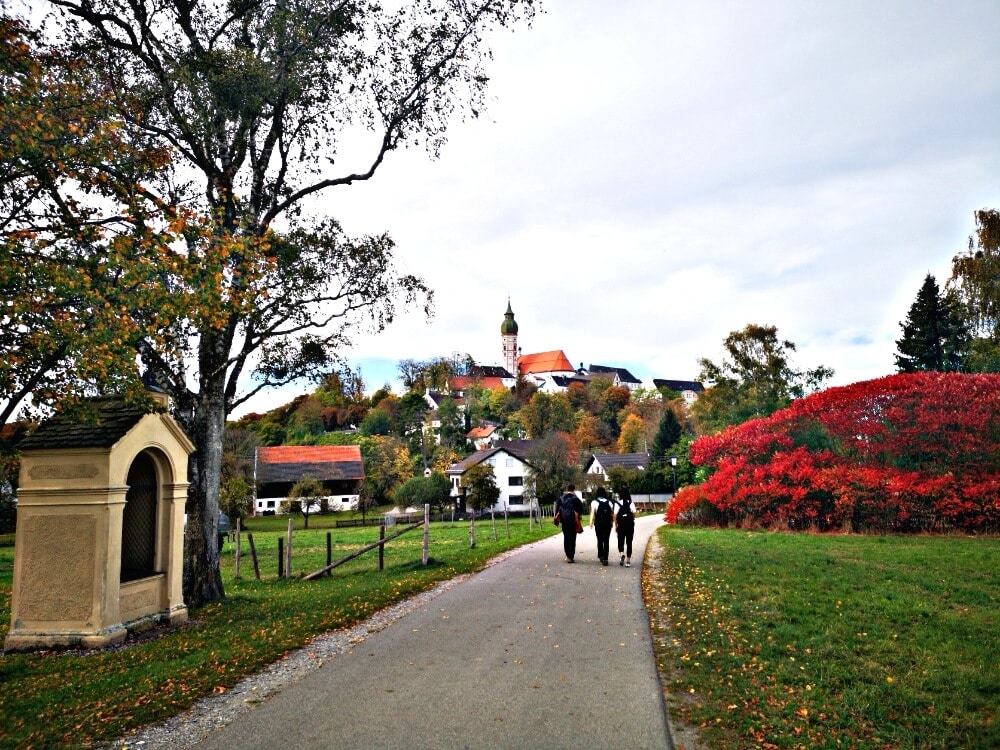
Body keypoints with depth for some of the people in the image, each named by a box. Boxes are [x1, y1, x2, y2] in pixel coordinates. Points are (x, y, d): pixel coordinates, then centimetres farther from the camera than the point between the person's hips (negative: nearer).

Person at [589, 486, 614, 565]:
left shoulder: (594, 502, 0)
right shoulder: (609, 502, 8)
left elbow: (592, 513, -11)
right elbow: (612, 513, 5)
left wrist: (591, 523, -11)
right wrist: (612, 523, 14)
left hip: (598, 524, -1)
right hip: (608, 524, 1)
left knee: (600, 540, 13)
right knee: (606, 541, 2)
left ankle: (601, 556, 19)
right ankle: (605, 558, -5)